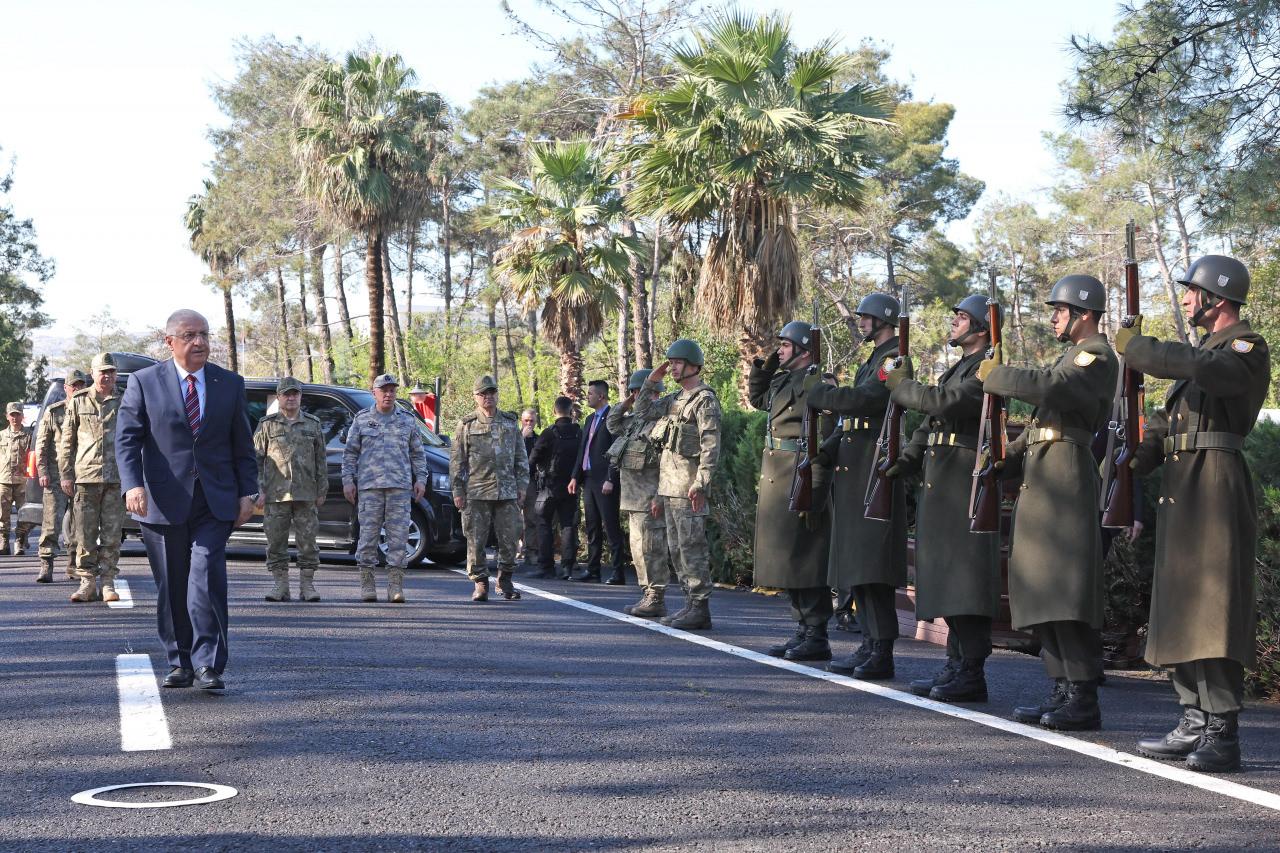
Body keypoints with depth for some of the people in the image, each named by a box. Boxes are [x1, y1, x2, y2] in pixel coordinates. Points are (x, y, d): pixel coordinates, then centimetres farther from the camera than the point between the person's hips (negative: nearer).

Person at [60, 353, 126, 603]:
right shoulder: (78, 402, 9)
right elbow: (67, 441, 10)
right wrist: (66, 475, 3)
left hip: (116, 478, 0)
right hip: (85, 476, 0)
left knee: (112, 534, 1)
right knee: (85, 533, 0)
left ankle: (108, 582, 7)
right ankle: (87, 583, 5)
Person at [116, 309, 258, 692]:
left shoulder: (230, 384, 10)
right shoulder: (144, 382, 3)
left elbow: (242, 445, 14)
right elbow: (126, 439, -3)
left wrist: (247, 492, 6)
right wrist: (133, 484, -18)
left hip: (215, 503, 0)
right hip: (164, 503, 0)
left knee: (208, 579, -13)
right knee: (172, 588, 6)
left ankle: (208, 665, -11)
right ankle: (180, 663, 17)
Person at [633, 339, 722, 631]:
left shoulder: (705, 399, -10)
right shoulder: (674, 399, 17)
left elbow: (711, 445, -16)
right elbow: (643, 411, 26)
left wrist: (700, 483, -23)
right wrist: (652, 380, 14)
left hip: (687, 485, -10)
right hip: (669, 484, 10)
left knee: (692, 546, -9)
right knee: (676, 547, 11)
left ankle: (700, 609, -7)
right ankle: (691, 604, 16)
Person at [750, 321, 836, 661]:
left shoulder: (817, 383, -11)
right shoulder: (782, 381, 16)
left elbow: (824, 442, -17)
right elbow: (756, 397, 38)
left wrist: (816, 492, -22)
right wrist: (761, 366, 21)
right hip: (776, 478, 9)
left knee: (805, 556, -6)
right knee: (786, 555, 12)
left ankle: (817, 637, -1)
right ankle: (803, 630, 20)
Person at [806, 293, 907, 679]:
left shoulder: (895, 360, -9)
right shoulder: (871, 363, 22)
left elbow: (863, 400, -22)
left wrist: (818, 394, -11)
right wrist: (825, 452, 11)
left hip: (874, 472, -10)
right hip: (852, 472, 10)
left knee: (871, 564, -11)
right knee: (855, 563, 11)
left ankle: (883, 654, -10)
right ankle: (870, 644, 17)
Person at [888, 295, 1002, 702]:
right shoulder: (956, 369, 22)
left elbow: (947, 403, -23)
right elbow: (931, 423, 23)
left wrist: (900, 386, -10)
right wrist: (903, 462, 10)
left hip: (965, 482, -10)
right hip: (938, 485, 10)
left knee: (965, 575, -9)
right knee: (946, 576, 11)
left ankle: (972, 674, -7)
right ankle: (956, 664, 17)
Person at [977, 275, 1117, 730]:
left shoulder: (1097, 356, -8)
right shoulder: (1072, 356, 24)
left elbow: (1049, 387, -26)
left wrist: (994, 375, -14)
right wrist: (1004, 459, 13)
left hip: (1066, 475, -10)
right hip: (1040, 477, 10)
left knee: (1065, 588, -12)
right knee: (1040, 586, 10)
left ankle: (1084, 701, -10)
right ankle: (1063, 689, 14)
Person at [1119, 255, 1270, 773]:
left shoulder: (1248, 350, -6)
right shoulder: (1204, 349, 22)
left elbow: (1197, 369, -27)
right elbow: (1167, 420, 22)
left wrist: (1134, 348, -15)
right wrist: (1131, 462, 7)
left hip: (1216, 483, -10)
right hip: (1179, 486, 10)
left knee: (1213, 608, -12)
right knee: (1178, 608, 10)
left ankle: (1222, 734, -12)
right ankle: (1194, 724, 16)